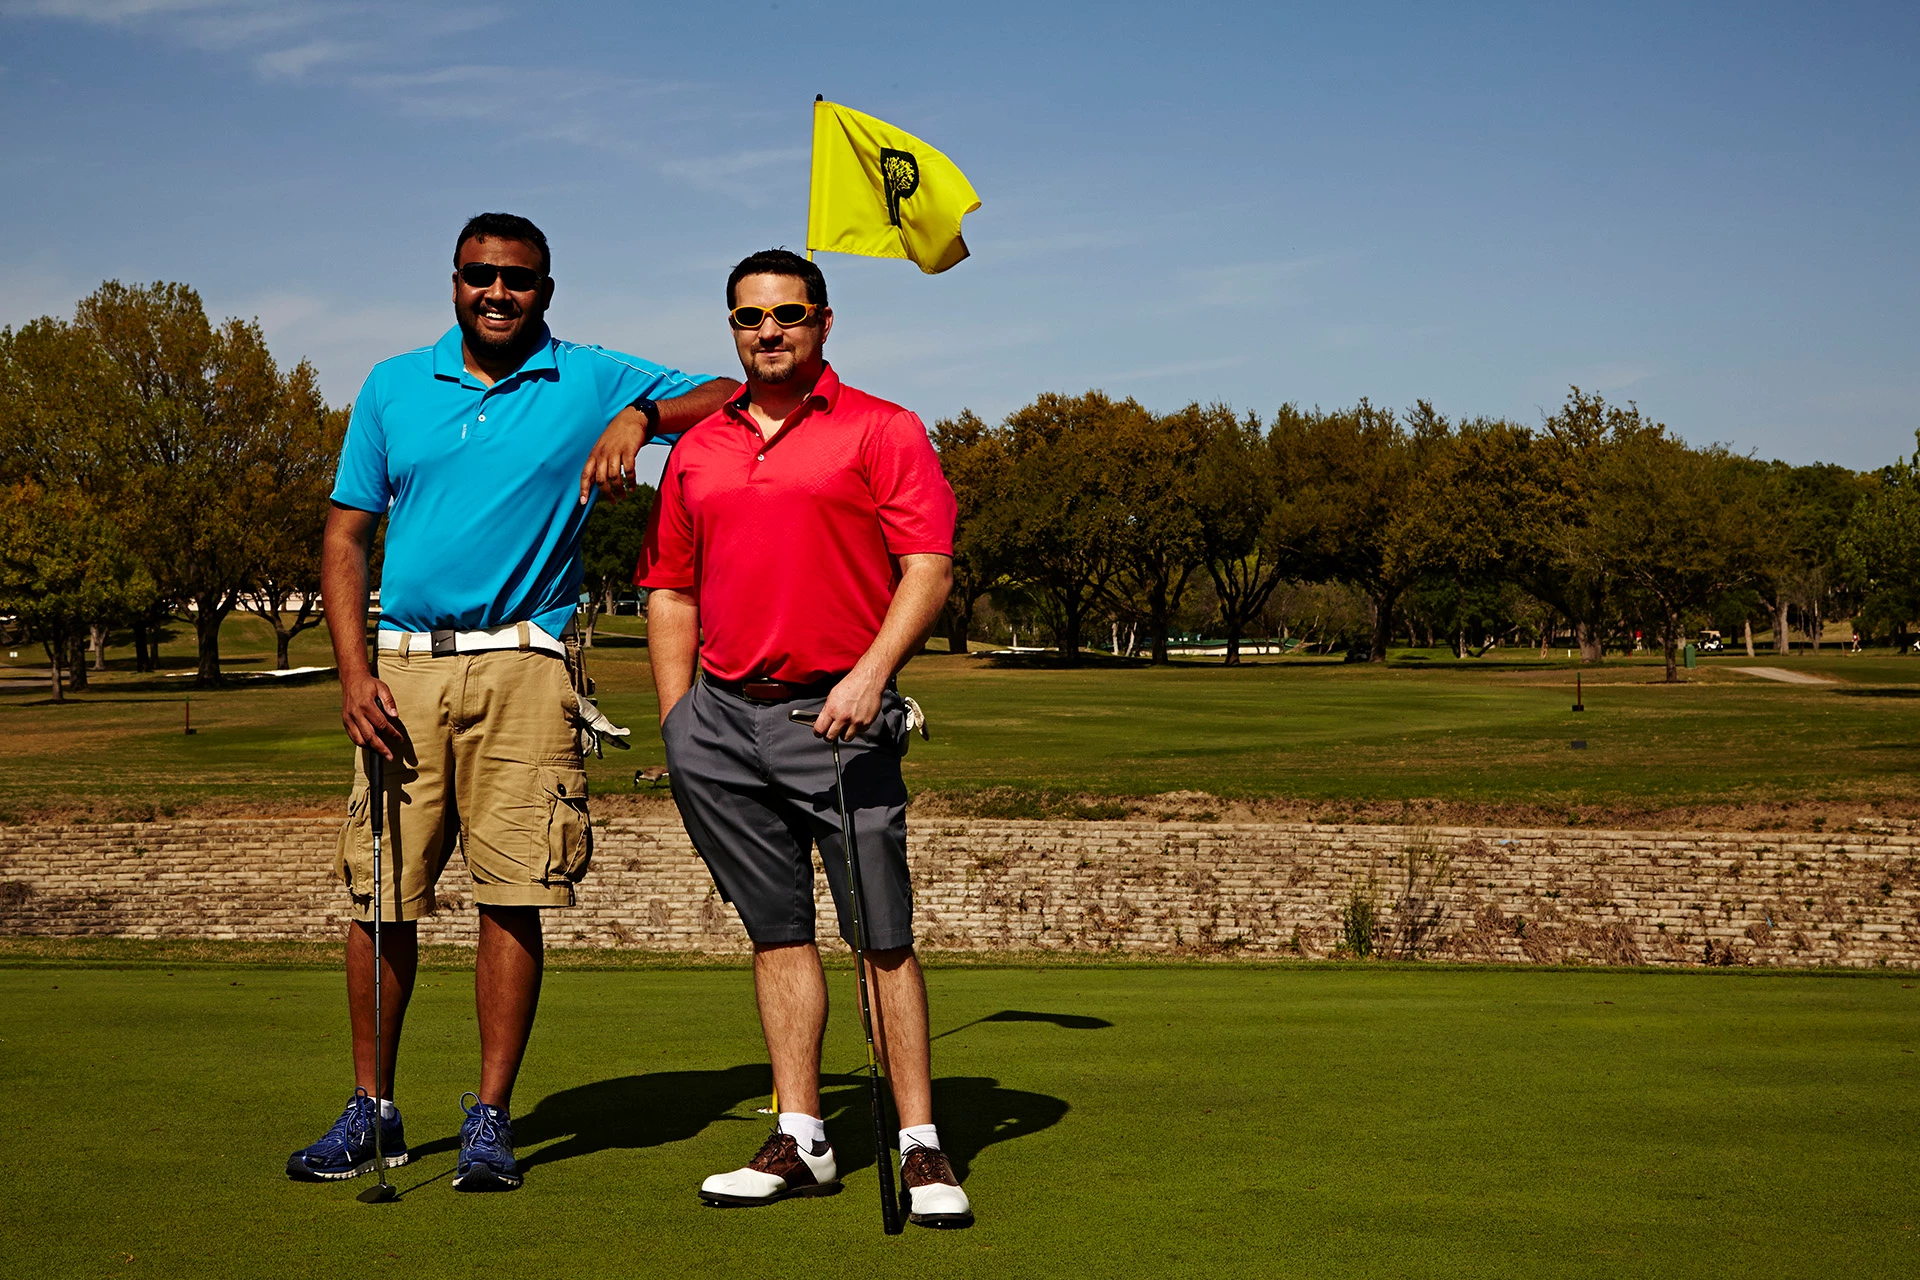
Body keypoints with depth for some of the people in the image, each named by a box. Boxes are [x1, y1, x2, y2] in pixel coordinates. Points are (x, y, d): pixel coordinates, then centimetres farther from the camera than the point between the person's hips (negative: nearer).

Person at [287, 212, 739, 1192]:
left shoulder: (591, 382, 7)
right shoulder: (392, 388, 13)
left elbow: (734, 398, 4)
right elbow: (345, 536, 11)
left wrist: (638, 417, -14)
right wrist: (354, 671, -1)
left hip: (522, 663, -2)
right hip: (402, 666, 2)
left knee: (513, 896, -4)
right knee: (378, 895, 2)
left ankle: (491, 1118, 6)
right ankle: (372, 1111, 15)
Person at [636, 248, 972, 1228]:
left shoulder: (881, 431, 2)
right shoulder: (696, 450, 16)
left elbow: (929, 567, -7)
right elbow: (671, 591, 18)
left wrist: (871, 672, -19)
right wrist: (680, 725, 10)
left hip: (837, 713, -4)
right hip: (725, 711, 4)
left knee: (883, 936, -5)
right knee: (778, 933, 9)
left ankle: (921, 1148, 0)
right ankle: (800, 1142, 15)